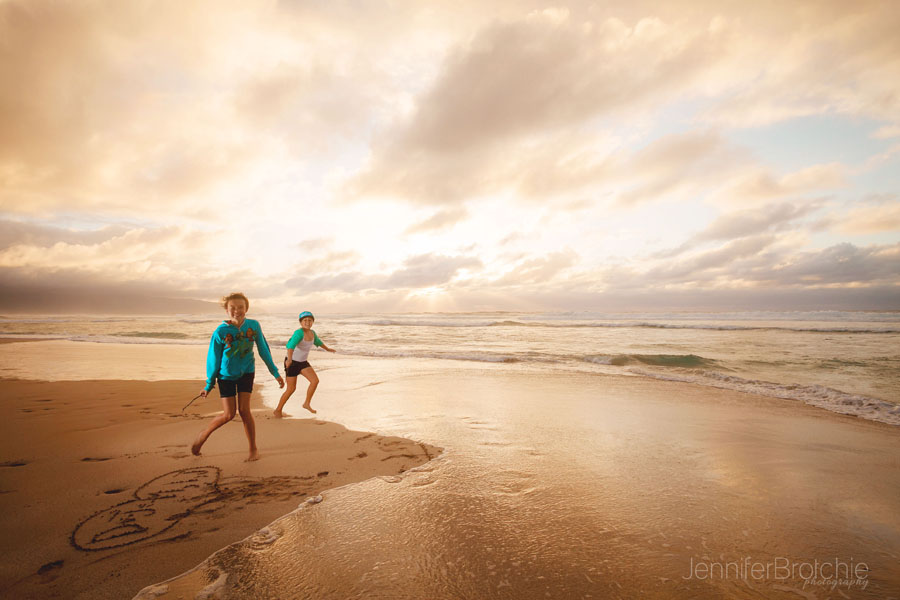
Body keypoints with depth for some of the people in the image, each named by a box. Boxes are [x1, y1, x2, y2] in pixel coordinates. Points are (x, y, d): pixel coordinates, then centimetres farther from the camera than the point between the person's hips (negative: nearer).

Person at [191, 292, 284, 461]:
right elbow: (213, 359, -7)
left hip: (246, 372, 1)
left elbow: (263, 350, -1)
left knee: (244, 410, -4)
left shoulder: (254, 325, -12)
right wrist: (209, 385, 0)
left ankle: (254, 449, 12)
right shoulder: (220, 332, -18)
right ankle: (204, 434, 28)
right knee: (229, 415, -2)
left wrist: (275, 372, 3)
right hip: (226, 375, -1)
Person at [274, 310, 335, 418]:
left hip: (302, 362, 7)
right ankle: (278, 410, 19)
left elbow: (317, 341, 22)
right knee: (291, 389, -1)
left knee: (315, 380, -11)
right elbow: (291, 345, -41)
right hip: (292, 362, -7)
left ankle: (307, 404, 6)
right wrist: (289, 359, -59)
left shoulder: (312, 333, 0)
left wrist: (327, 349, 38)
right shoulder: (299, 332, -25)